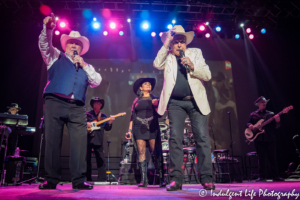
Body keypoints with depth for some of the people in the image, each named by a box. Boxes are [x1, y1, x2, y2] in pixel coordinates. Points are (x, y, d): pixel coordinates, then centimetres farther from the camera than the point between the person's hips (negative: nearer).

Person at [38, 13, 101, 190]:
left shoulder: (86, 66, 26)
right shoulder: (56, 57, 21)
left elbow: (97, 82, 12)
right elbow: (44, 44, 4)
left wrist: (84, 65, 6)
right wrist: (48, 28, -13)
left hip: (77, 108, 2)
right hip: (55, 103, -1)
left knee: (80, 143, -7)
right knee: (53, 142, -4)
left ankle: (79, 180, -3)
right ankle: (52, 180, 4)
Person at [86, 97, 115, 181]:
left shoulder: (103, 116, 12)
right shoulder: (87, 113, 7)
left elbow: (107, 128, 5)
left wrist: (110, 122, -13)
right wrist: (86, 124, -13)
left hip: (98, 140, 1)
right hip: (87, 139, -1)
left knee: (101, 160, -2)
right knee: (87, 160, 4)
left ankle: (102, 180, 3)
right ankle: (88, 179, 14)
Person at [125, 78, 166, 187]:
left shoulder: (155, 99, 15)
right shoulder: (136, 100, 16)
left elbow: (159, 114, 7)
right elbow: (132, 116, 13)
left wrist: (156, 105, -11)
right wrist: (130, 130, 5)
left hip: (152, 128, -1)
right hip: (139, 128, 1)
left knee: (155, 153, -6)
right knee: (141, 152, -5)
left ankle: (161, 179, -1)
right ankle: (143, 180, -2)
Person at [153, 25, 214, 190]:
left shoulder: (195, 53, 13)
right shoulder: (167, 56, 12)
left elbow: (207, 75, 4)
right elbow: (157, 65, -9)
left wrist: (192, 66, -12)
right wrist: (166, 45, -6)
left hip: (196, 102, 1)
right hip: (176, 103, 0)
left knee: (202, 138, -6)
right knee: (175, 138, -6)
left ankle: (206, 178, 0)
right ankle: (176, 179, -1)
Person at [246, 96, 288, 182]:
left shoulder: (271, 114, 10)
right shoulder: (253, 115, 10)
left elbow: (276, 127, 6)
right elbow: (248, 123, 10)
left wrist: (277, 121, -15)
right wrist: (250, 125, -13)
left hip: (270, 139, 1)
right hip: (259, 139, -1)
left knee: (272, 158, 4)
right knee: (261, 158, 3)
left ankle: (275, 176, 13)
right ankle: (262, 177, 9)